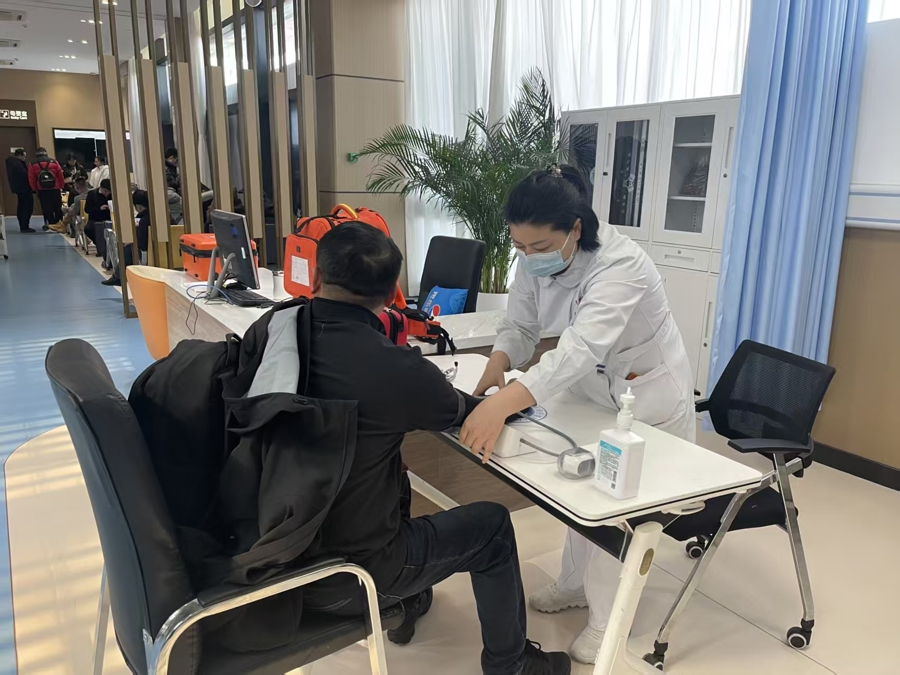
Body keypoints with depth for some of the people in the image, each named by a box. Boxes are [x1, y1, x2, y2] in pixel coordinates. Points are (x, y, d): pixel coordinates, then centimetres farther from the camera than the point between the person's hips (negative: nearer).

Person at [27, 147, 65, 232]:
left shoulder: (33, 165, 1)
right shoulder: (54, 162, 1)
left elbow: (31, 180, -1)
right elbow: (61, 176, 2)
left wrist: (35, 189, 9)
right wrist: (61, 187, 12)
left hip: (42, 191, -1)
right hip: (55, 190, 1)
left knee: (47, 209, 3)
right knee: (57, 208, 10)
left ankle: (52, 225, -1)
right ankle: (59, 224, 11)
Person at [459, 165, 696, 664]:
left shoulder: (620, 265, -37)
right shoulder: (536, 259, -15)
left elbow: (582, 346, -50)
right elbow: (521, 324, -10)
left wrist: (504, 403, -62)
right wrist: (498, 364, -33)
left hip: (648, 395, -6)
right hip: (589, 388, 7)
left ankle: (607, 619, 24)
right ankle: (577, 582, 41)